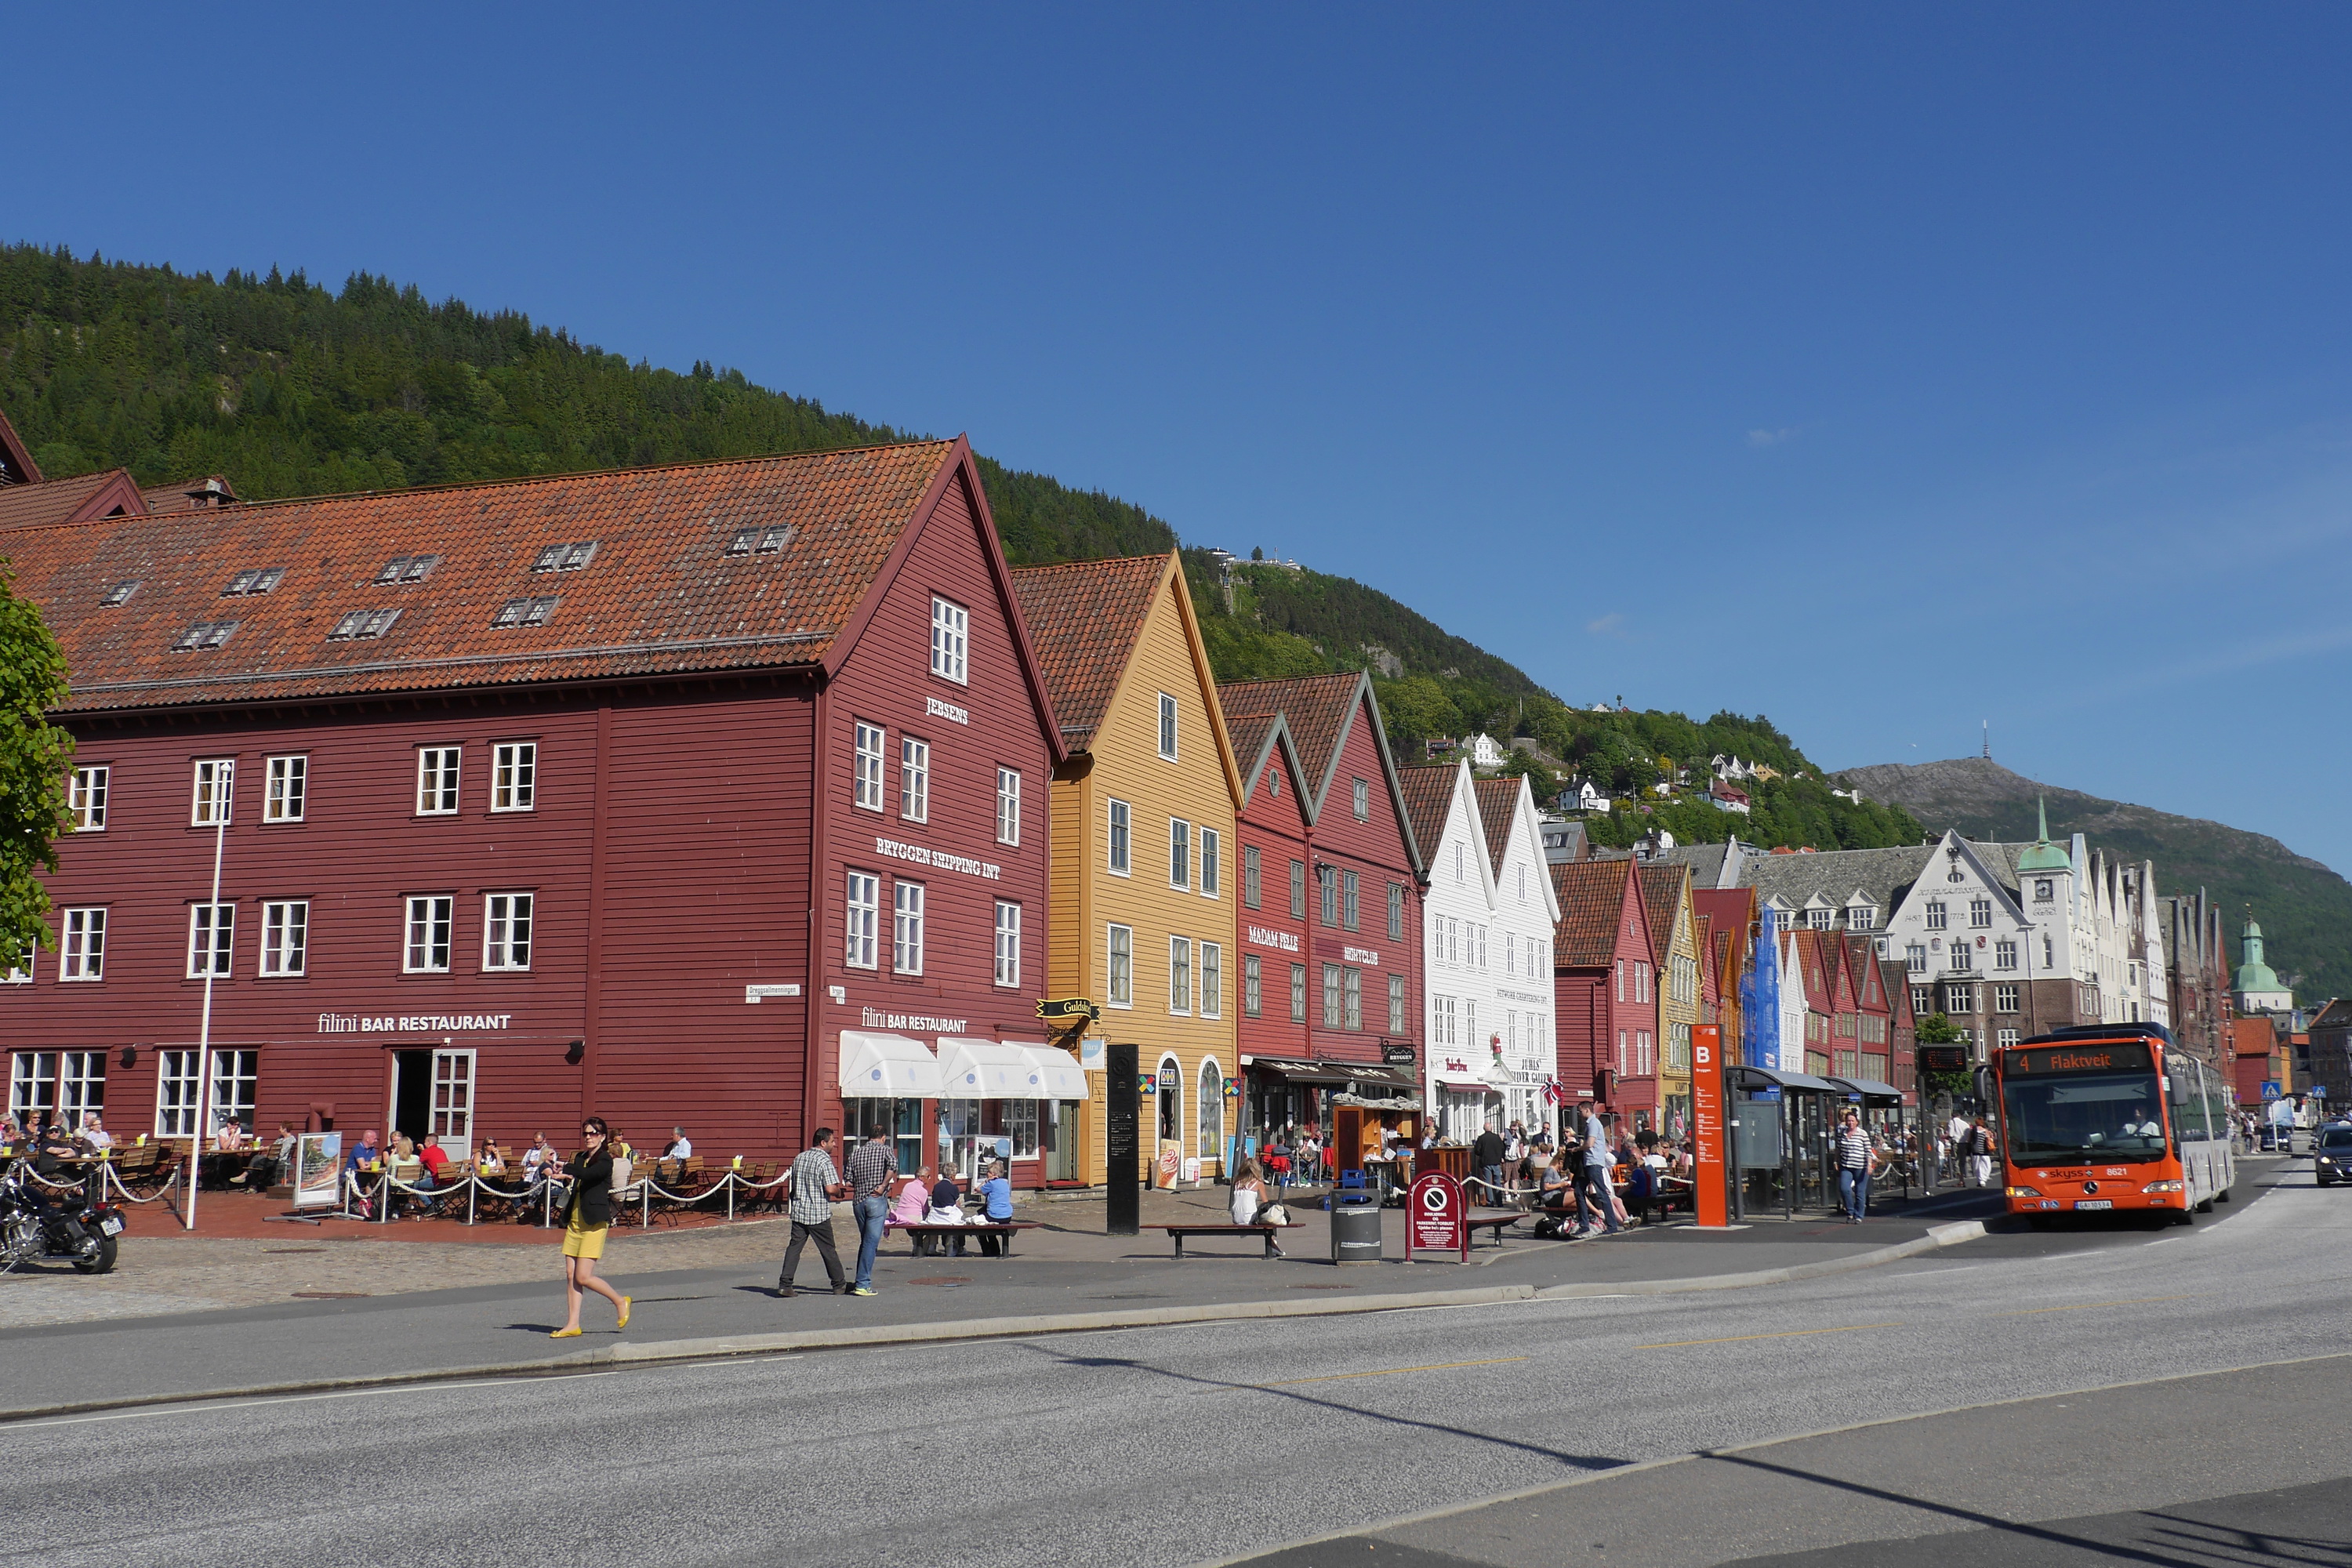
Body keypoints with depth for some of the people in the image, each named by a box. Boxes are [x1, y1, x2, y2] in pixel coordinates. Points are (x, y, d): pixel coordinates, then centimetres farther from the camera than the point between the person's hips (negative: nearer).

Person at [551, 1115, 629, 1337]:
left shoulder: (605, 1161, -9)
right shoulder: (580, 1158, 15)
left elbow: (587, 1174, -27)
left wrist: (566, 1168, -18)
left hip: (595, 1223, -8)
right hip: (575, 1221, 8)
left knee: (583, 1277, -10)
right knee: (571, 1275, 3)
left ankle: (620, 1301, 10)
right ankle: (572, 1325, 5)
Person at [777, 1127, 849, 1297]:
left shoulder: (799, 1158, 10)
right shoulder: (824, 1161, -13)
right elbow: (831, 1188, -22)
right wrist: (840, 1191, 0)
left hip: (799, 1212, 6)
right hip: (819, 1214, -5)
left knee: (794, 1247, 4)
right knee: (828, 1250, 6)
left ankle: (784, 1285, -5)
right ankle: (839, 1285, 16)